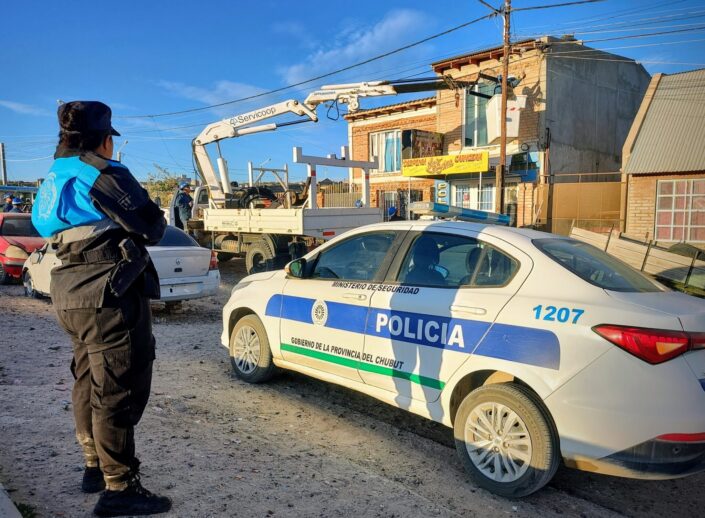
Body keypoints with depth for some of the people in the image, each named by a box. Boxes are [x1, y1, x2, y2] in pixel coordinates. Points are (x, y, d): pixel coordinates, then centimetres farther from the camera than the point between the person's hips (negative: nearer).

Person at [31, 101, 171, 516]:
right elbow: (151, 228, -13)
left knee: (90, 383, 19)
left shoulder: (54, 179, 16)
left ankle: (96, 467, 33)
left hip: (72, 293, 10)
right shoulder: (103, 174, -11)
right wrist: (160, 219, 9)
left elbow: (48, 228, 17)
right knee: (118, 389, -5)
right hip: (111, 293, -9)